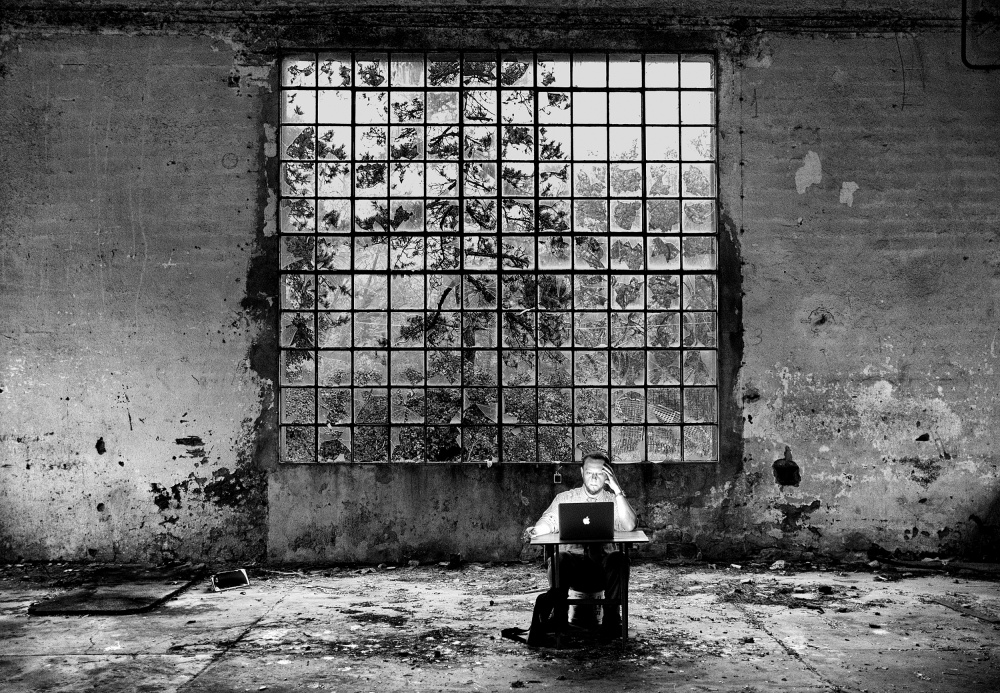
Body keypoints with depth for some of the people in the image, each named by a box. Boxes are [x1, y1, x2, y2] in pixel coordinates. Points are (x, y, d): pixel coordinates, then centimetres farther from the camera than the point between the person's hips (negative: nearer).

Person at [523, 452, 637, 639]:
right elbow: (549, 521, -3)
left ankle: (612, 617, -19)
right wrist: (535, 530, -26)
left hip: (604, 567, 0)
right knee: (558, 559, -33)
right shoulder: (565, 498, 12)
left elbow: (628, 526, -9)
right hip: (574, 564, 0)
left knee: (618, 558, -32)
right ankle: (559, 614, -16)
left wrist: (617, 490, -13)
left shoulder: (614, 500, 10)